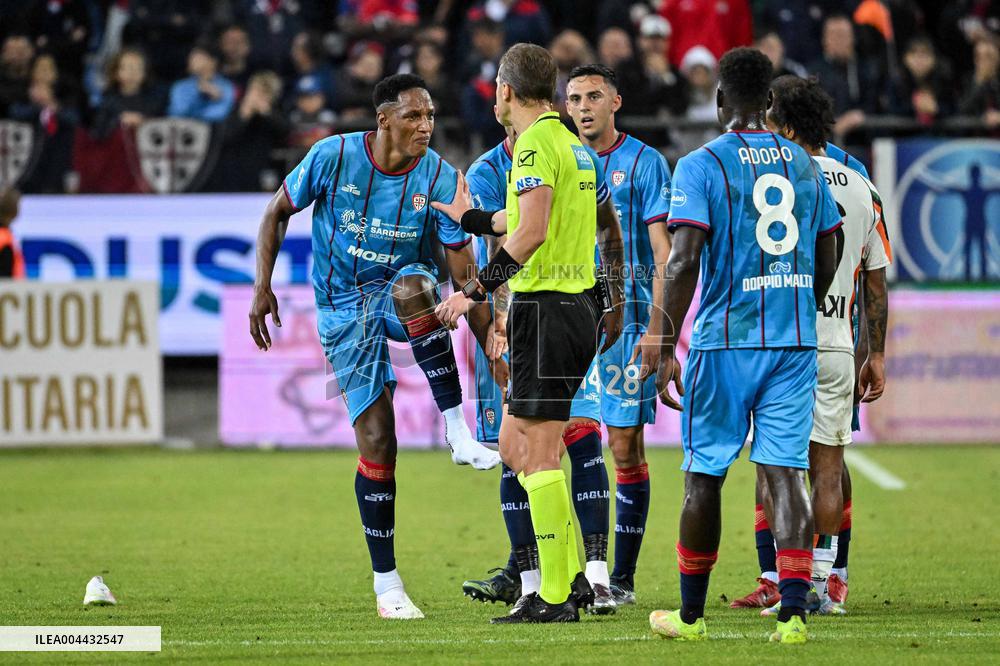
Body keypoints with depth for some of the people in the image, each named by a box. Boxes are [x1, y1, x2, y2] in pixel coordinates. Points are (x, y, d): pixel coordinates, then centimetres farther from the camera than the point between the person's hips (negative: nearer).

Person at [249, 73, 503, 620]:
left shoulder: (439, 177, -11)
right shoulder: (333, 157, -12)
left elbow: (464, 272, -10)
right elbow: (277, 212, 4)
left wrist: (492, 348, -16)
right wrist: (262, 288, -4)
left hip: (400, 294, 0)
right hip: (344, 306, 0)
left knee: (414, 286, -40)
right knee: (377, 441, -9)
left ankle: (459, 433, -32)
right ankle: (386, 582, 4)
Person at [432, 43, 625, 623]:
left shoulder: (536, 145, -13)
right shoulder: (574, 145, 17)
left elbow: (531, 233, -25)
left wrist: (474, 292, -20)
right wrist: (471, 217, 48)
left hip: (545, 308, -9)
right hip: (580, 307, 9)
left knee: (539, 454, -7)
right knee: (516, 445, 16)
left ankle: (555, 597, -7)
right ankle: (572, 575, 13)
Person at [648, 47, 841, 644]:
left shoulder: (702, 167, -6)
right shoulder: (805, 166, 10)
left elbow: (684, 263, -14)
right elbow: (826, 263, 14)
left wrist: (666, 350, -11)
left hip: (725, 342, -4)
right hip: (796, 345, 4)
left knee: (704, 477, 8)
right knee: (786, 472, 0)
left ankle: (691, 615, 17)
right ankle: (794, 612, -11)